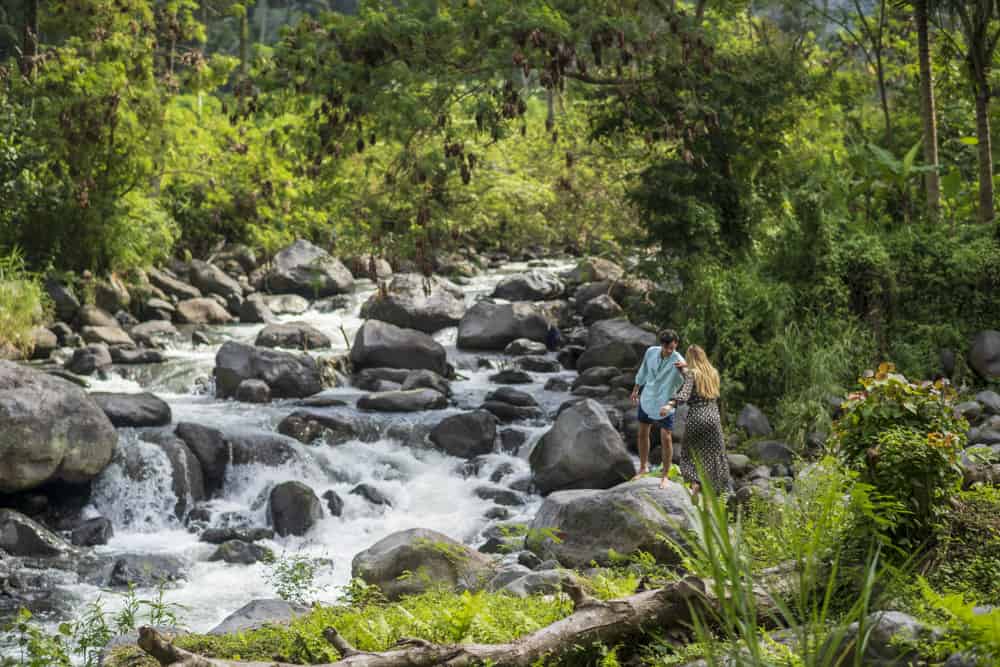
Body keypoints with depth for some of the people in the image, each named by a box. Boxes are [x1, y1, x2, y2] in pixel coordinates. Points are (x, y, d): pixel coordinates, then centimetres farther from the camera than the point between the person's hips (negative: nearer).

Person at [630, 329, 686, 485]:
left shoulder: (678, 361, -25)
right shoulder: (651, 352, -10)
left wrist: (685, 368, -61)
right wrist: (636, 389, 19)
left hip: (664, 404, -5)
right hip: (647, 399, 5)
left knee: (666, 439, -5)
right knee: (643, 434, 16)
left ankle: (665, 476, 10)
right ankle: (643, 467, 35)